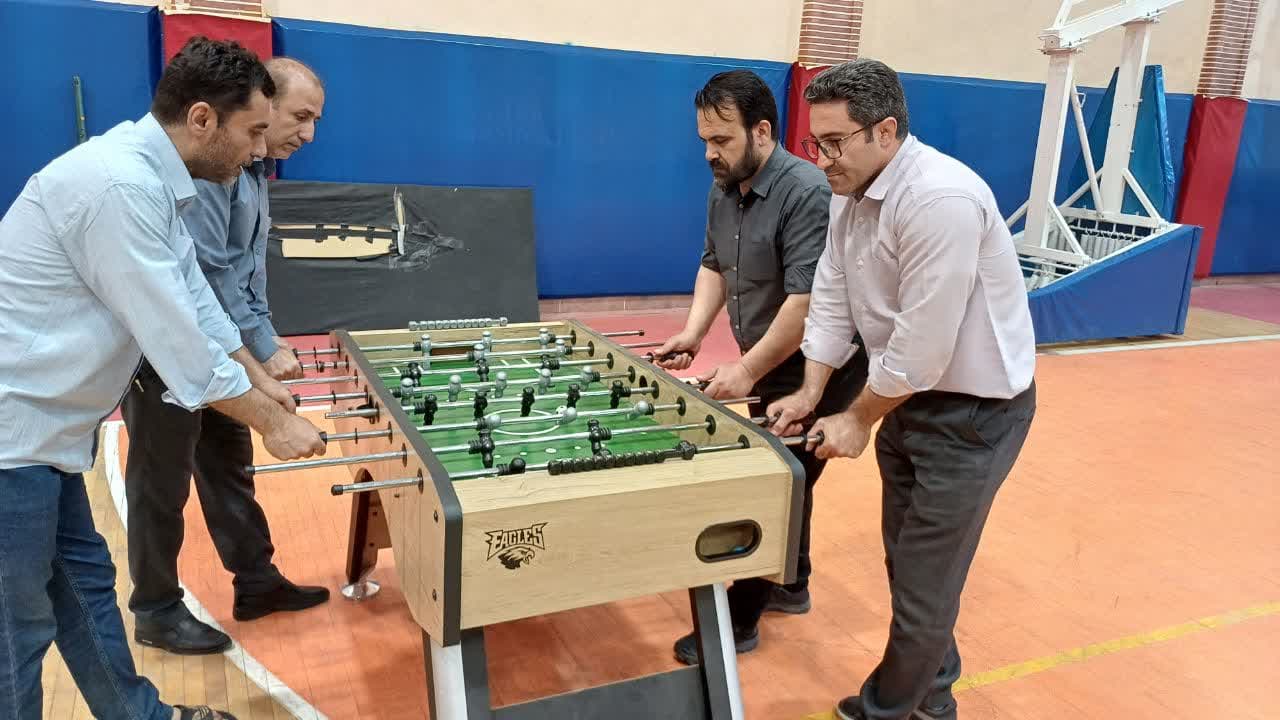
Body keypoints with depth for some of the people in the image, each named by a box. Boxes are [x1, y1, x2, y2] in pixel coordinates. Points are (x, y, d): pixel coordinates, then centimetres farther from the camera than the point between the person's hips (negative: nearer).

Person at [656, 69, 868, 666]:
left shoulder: (807, 194, -24)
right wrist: (694, 331, -2)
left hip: (817, 372, -8)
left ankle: (741, 618, 11)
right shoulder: (724, 191, 4)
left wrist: (747, 370, -25)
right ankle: (791, 586, 37)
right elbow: (714, 265, 14)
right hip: (771, 368, 8)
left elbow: (808, 300, -28)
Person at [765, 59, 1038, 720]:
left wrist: (858, 420, -14)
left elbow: (921, 347, -27)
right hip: (910, 398, 9)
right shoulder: (853, 199, 2)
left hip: (973, 411, -9)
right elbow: (830, 303, 4)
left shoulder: (940, 200, -28)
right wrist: (809, 395, -4)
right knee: (906, 560, 20)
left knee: (923, 583, 3)